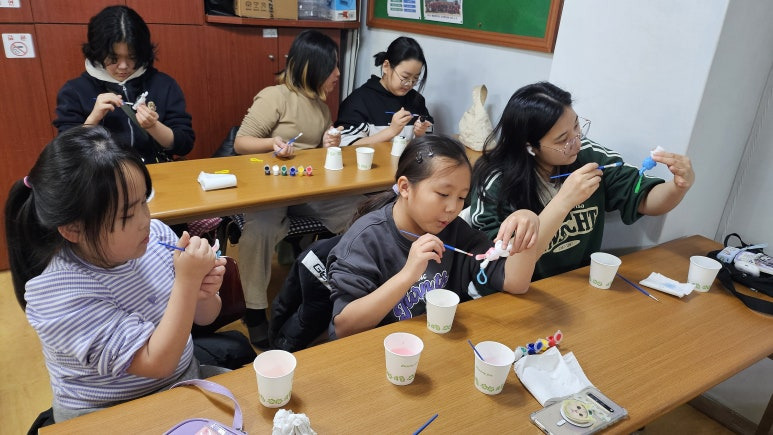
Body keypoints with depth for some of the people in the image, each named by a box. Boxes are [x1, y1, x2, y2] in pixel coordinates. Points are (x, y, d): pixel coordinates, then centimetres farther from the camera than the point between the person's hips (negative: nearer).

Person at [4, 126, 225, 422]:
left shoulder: (155, 234, -11)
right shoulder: (58, 295, -25)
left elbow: (204, 317, 1)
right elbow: (157, 364, -26)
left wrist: (204, 293, -21)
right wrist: (186, 281, -31)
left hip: (185, 380, 5)